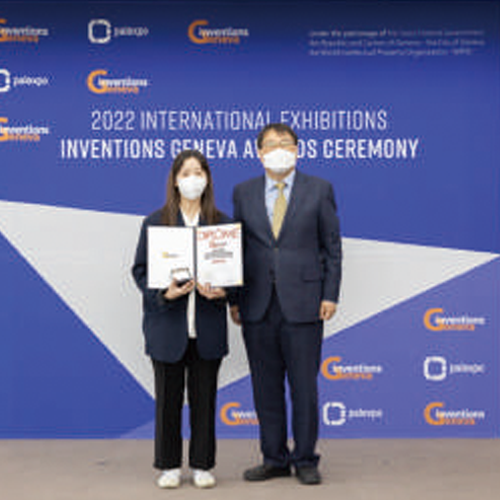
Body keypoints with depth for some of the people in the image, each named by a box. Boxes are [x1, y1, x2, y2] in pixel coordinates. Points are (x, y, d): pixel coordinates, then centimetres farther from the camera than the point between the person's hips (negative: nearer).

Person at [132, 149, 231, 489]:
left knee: (204, 397, 8)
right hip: (167, 325, -1)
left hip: (208, 327, 1)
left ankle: (203, 465, 20)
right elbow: (140, 270, 1)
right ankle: (169, 465, 19)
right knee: (168, 398, 6)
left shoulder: (222, 223, 5)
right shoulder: (155, 222, 2)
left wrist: (221, 292, -14)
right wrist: (163, 293, -16)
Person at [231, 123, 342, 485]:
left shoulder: (319, 190, 3)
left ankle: (305, 460, 17)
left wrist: (330, 295, -5)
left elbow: (332, 247, 3)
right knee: (266, 387, 9)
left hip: (303, 304, -2)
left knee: (304, 386, 3)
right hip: (258, 306, 2)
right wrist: (234, 298, 4)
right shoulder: (243, 193, 9)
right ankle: (274, 459, 21)